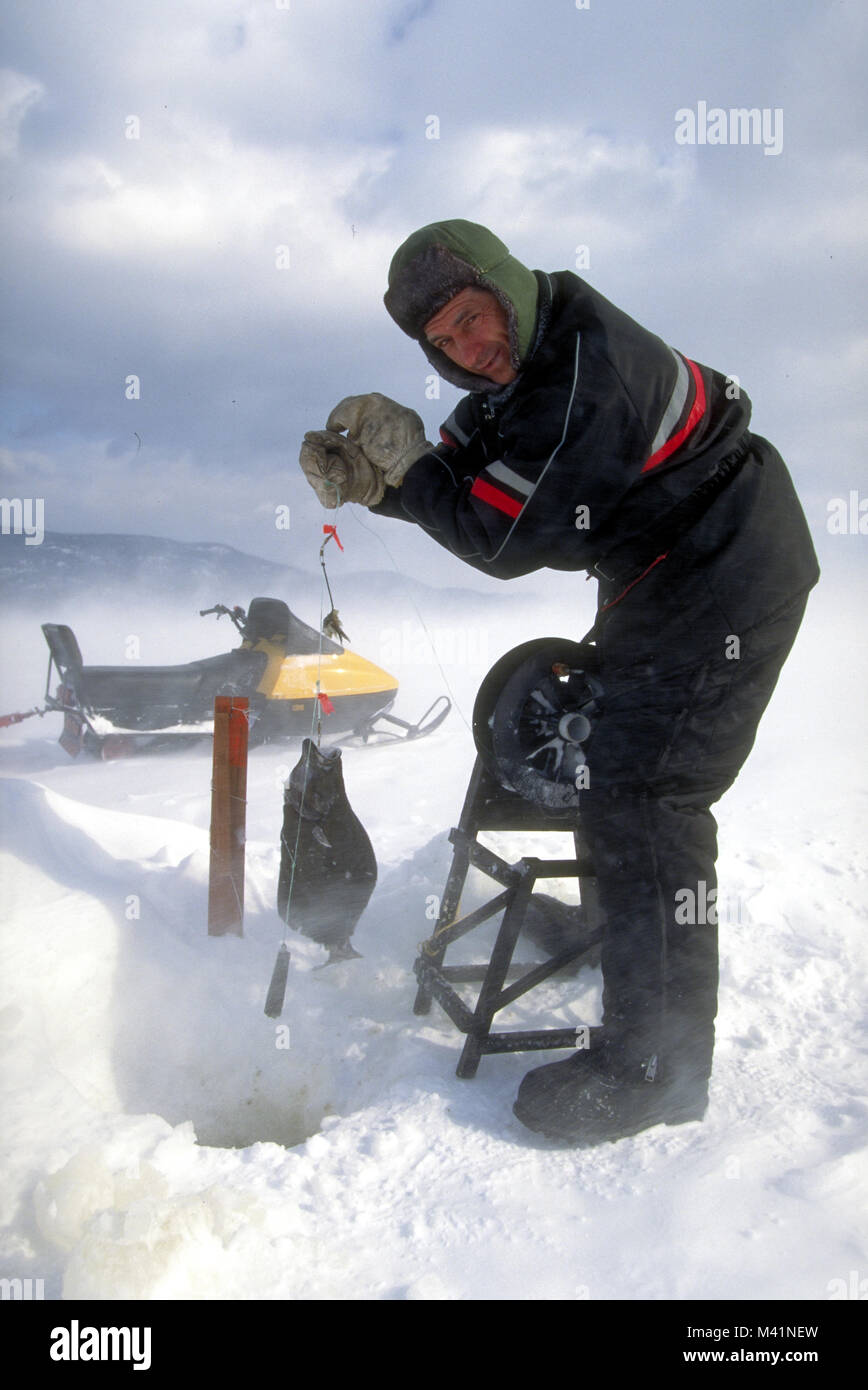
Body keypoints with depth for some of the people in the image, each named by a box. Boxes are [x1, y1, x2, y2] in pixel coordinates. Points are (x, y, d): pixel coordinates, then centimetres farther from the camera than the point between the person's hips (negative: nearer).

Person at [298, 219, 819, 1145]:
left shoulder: (588, 380, -30)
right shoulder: (518, 371, 1)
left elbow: (504, 541, -28)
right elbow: (462, 485, 6)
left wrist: (406, 459, -18)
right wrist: (368, 481, -10)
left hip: (727, 583, -11)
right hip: (662, 582, 11)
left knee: (637, 798, -15)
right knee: (619, 765, 25)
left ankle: (656, 1065, -8)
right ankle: (615, 924, 49)